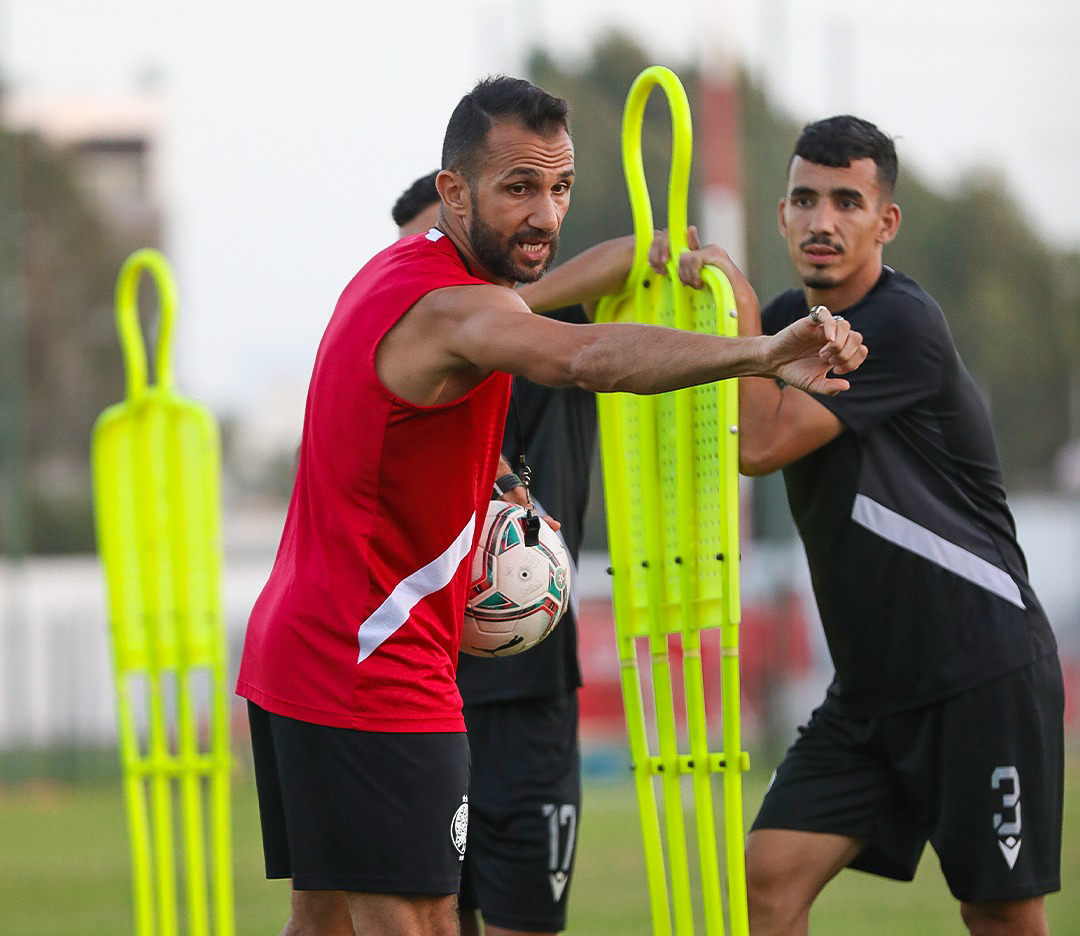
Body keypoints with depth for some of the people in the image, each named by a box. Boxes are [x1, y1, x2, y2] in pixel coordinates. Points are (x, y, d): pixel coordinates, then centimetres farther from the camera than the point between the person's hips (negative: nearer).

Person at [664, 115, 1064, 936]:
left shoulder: (904, 325, -16)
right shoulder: (794, 319, 10)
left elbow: (760, 444, -19)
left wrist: (739, 304, -13)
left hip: (983, 674, -8)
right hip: (871, 683, 8)